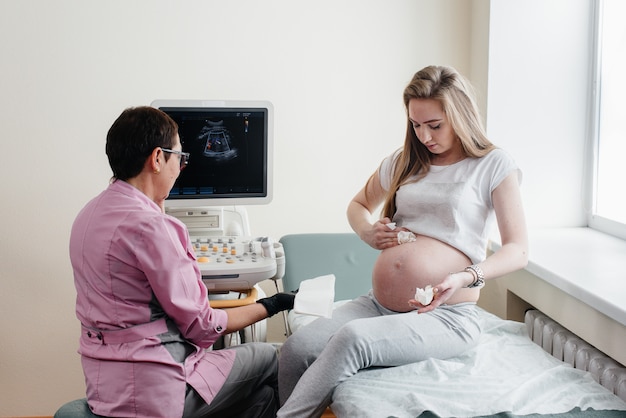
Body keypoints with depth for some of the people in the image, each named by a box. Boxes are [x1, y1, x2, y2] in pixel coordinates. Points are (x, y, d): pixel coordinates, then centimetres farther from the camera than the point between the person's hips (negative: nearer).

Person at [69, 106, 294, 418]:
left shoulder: (90, 213, 6)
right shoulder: (148, 225, -23)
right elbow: (200, 325, -17)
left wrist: (156, 204, 18)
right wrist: (270, 306, -4)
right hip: (151, 389, -9)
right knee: (269, 358, 11)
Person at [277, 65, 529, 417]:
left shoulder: (494, 165, 1)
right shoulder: (404, 162, 16)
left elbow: (518, 251, -5)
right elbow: (358, 206, 31)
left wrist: (466, 277, -23)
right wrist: (368, 232, 7)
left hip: (446, 316, -5)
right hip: (378, 306, 5)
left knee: (352, 338, -33)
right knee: (295, 350, -21)